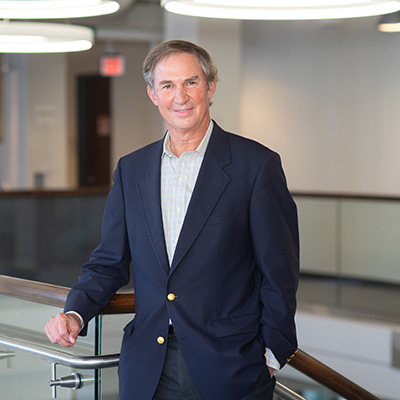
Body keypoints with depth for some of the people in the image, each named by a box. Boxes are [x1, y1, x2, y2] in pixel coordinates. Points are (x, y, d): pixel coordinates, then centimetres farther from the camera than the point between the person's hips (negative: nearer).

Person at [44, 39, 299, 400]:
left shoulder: (257, 164, -5)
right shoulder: (131, 169, 9)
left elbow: (280, 272, -4)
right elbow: (109, 263, 12)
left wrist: (272, 356, -4)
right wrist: (76, 313, -5)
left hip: (230, 369, -3)